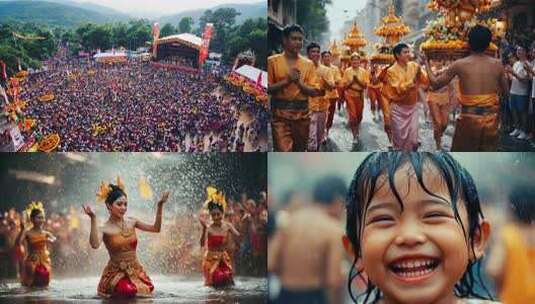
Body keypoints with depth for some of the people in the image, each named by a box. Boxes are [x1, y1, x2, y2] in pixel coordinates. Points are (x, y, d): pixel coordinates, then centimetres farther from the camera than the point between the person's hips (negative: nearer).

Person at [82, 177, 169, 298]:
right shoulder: (104, 229, -11)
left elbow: (156, 228, 6)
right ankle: (114, 288, 5)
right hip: (116, 272, -5)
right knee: (128, 291, -30)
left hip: (135, 270, 5)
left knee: (148, 288, -18)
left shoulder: (131, 222, 3)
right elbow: (95, 245, -32)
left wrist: (160, 205, -3)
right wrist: (93, 219, -36)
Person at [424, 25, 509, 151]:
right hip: (491, 119, 2)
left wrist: (426, 63, 15)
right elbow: (505, 89, 12)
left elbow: (435, 84, 1)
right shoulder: (497, 64, -1)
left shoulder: (459, 65, -8)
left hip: (469, 118, -2)